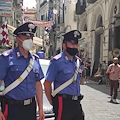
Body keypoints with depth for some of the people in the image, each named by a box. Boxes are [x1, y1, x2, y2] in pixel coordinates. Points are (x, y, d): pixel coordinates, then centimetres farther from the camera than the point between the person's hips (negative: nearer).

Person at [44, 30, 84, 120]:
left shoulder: (78, 61, 12)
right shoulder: (57, 61, -10)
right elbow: (47, 83, -9)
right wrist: (52, 102, -5)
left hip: (76, 102, 7)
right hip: (63, 103, -7)